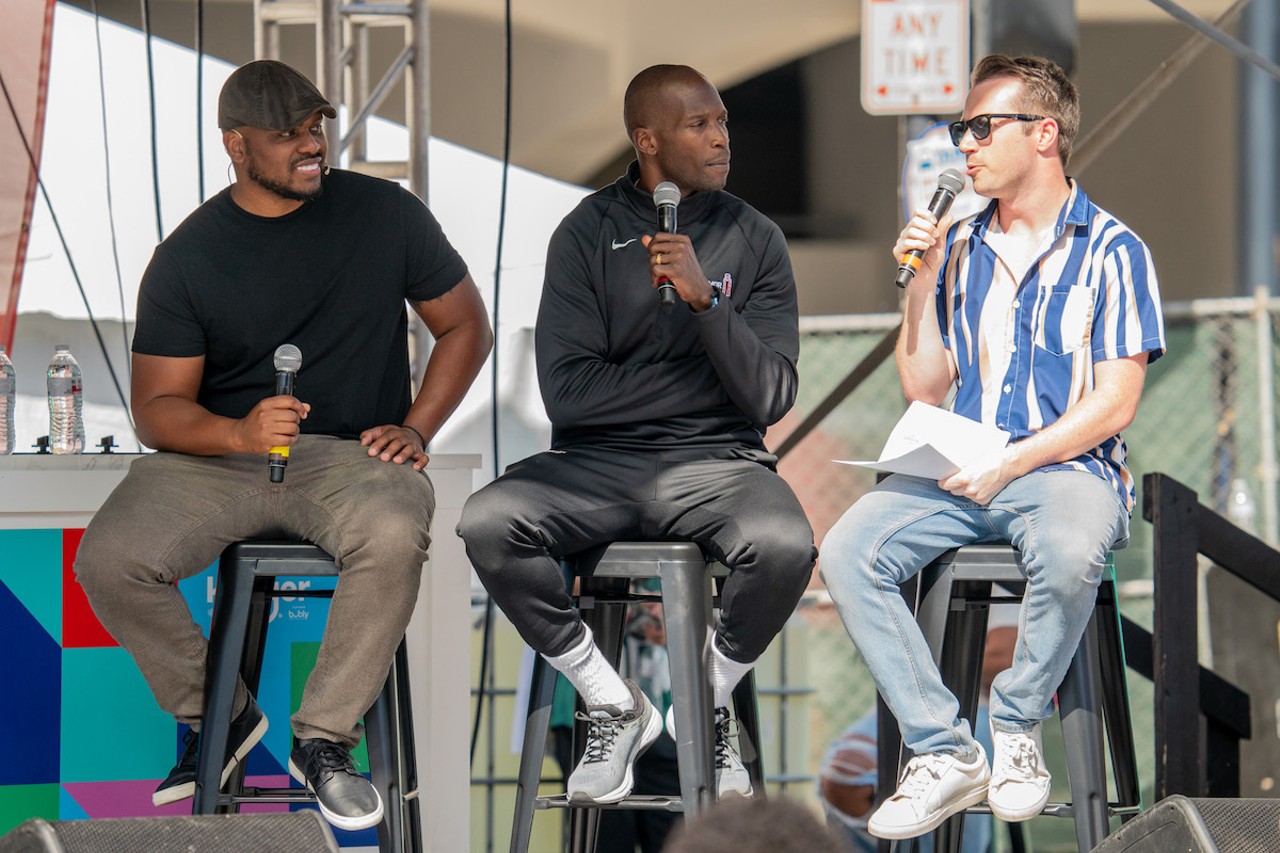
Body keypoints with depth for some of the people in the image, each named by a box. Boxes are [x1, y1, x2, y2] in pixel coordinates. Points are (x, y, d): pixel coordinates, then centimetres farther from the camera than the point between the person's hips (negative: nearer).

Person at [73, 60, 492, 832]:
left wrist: (415, 429, -3)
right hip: (218, 453, 1)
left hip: (350, 452, -1)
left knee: (394, 534, -37)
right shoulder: (190, 256, 0)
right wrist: (241, 432, -24)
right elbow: (158, 407, -2)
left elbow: (466, 326, 13)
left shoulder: (386, 215, 3)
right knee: (109, 559, -26)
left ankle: (324, 739, -17)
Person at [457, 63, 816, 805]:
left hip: (716, 459, 0)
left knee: (786, 545, -34)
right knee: (486, 523, -29)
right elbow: (567, 391, -7)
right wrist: (700, 372, -4)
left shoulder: (753, 240, 6)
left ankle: (711, 702, -2)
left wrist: (706, 299, -17)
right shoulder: (587, 234, 3)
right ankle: (615, 707, -8)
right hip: (599, 463, 0)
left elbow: (771, 397, -4)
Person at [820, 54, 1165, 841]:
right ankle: (945, 753, -19)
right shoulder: (960, 249, 15)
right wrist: (922, 283, 4)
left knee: (1067, 553, -40)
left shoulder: (1111, 252, 0)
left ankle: (1018, 729, -14)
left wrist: (1010, 465, -17)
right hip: (962, 468, 5)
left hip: (1069, 466, -5)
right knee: (848, 552, -23)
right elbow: (924, 387, 16)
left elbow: (1115, 402, -7)